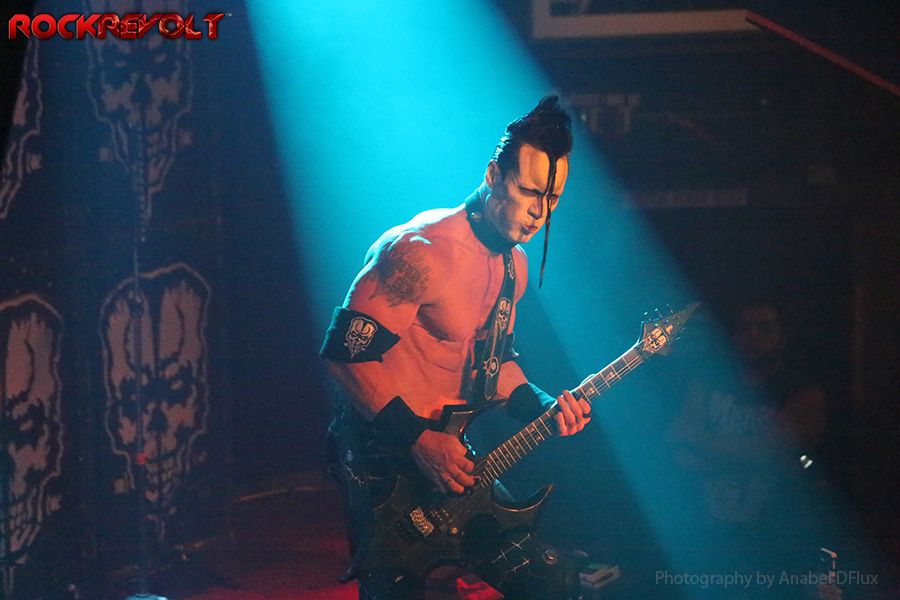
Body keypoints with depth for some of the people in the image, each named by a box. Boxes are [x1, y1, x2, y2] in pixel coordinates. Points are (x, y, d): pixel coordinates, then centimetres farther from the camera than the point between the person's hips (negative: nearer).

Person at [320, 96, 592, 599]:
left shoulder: (515, 265, 8)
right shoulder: (422, 251, -22)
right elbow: (347, 352, -24)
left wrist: (544, 407, 1)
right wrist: (418, 440, -25)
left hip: (447, 456, 8)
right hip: (379, 460, -8)